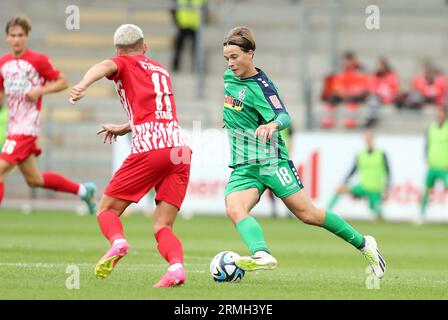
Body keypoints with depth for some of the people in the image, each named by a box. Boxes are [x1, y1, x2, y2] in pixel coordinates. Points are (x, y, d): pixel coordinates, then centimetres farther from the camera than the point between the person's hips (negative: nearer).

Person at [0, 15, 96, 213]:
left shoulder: (38, 60, -8)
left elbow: (62, 82, -2)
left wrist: (40, 91, -15)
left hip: (26, 127, -8)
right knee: (34, 180, 15)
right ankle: (83, 190, 31)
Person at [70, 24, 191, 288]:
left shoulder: (124, 64, 13)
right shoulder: (161, 70, 31)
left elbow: (105, 66, -12)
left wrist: (83, 85, -32)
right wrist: (122, 128, 57)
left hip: (149, 149, -5)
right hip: (181, 149, 5)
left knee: (107, 210, 7)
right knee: (162, 226, 3)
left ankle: (118, 241, -24)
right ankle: (177, 266, -26)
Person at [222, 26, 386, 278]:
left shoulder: (262, 87, -14)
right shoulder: (229, 77, 8)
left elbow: (284, 116, -30)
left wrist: (274, 124, -51)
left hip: (271, 161, -6)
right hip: (242, 167, 6)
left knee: (308, 214, -6)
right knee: (234, 209, -25)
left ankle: (363, 244, 12)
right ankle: (262, 255, -46)